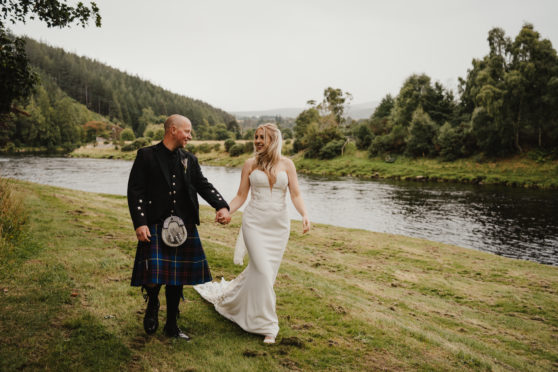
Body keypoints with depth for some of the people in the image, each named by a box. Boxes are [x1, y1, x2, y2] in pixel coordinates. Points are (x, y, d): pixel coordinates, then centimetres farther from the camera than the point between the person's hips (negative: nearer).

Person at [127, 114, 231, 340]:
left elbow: (203, 185, 6)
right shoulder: (146, 156, -1)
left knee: (177, 279, 11)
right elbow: (135, 190, -5)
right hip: (155, 227, -4)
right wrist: (140, 223, -14)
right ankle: (152, 305, 24)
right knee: (153, 276, -11)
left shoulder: (189, 160, 12)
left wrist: (222, 206, -12)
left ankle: (171, 326, 27)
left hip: (183, 227, 4)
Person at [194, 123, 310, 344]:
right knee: (263, 272, -10)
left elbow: (295, 195, 0)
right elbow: (241, 196, 6)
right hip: (255, 223, -2)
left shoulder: (286, 164, 4)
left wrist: (304, 215, -17)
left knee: (259, 271, 8)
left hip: (279, 225, 2)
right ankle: (267, 324, 5)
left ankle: (230, 298, 34)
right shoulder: (250, 164, 4)